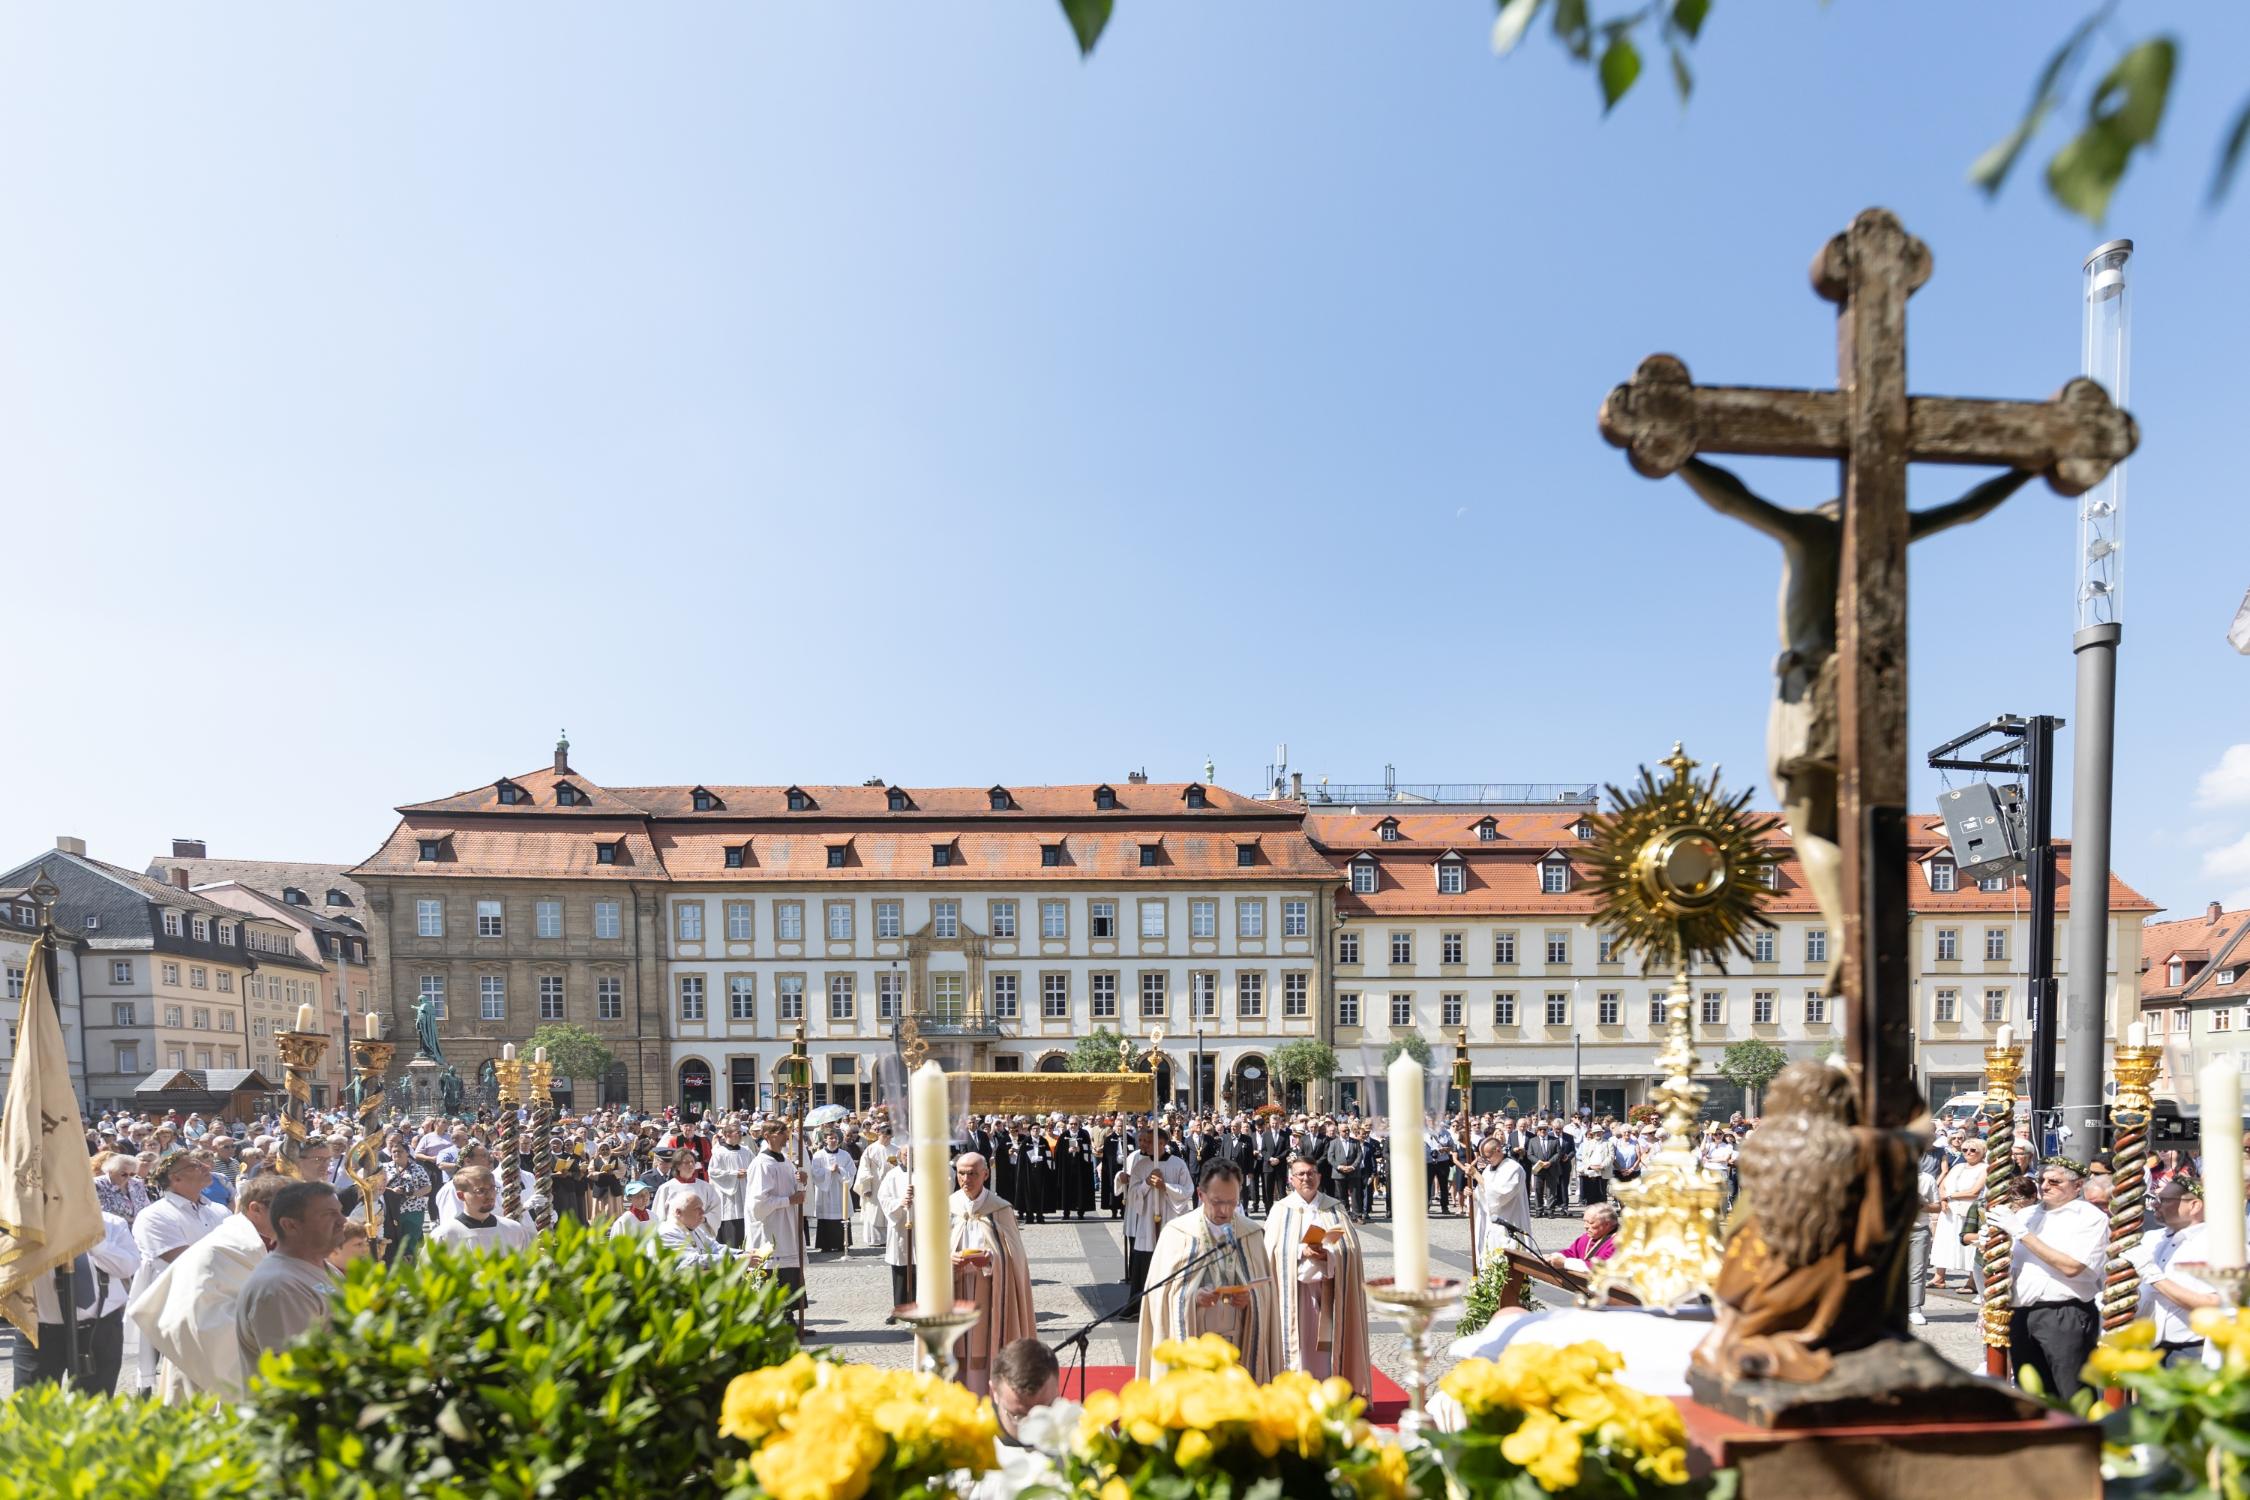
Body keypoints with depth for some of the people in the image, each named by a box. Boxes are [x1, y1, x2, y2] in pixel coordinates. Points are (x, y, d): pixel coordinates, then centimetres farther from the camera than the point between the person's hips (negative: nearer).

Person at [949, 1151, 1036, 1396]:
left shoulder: (1001, 1209, -2)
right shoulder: (948, 1208, 3)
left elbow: (1012, 1255, -2)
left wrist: (989, 1259, -21)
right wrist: (950, 1259, -16)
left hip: (992, 1295, -1)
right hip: (957, 1295, 2)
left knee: (990, 1348, 0)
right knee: (960, 1349, 1)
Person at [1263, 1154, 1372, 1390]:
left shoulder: (1335, 1208, 8)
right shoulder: (1281, 1211, 5)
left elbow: (1351, 1249, 0)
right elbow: (1273, 1252, -4)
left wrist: (1328, 1254, -19)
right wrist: (1302, 1252, -20)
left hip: (1329, 1294, 1)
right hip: (1293, 1293, -1)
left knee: (1326, 1347, 1)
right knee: (1298, 1345, -2)